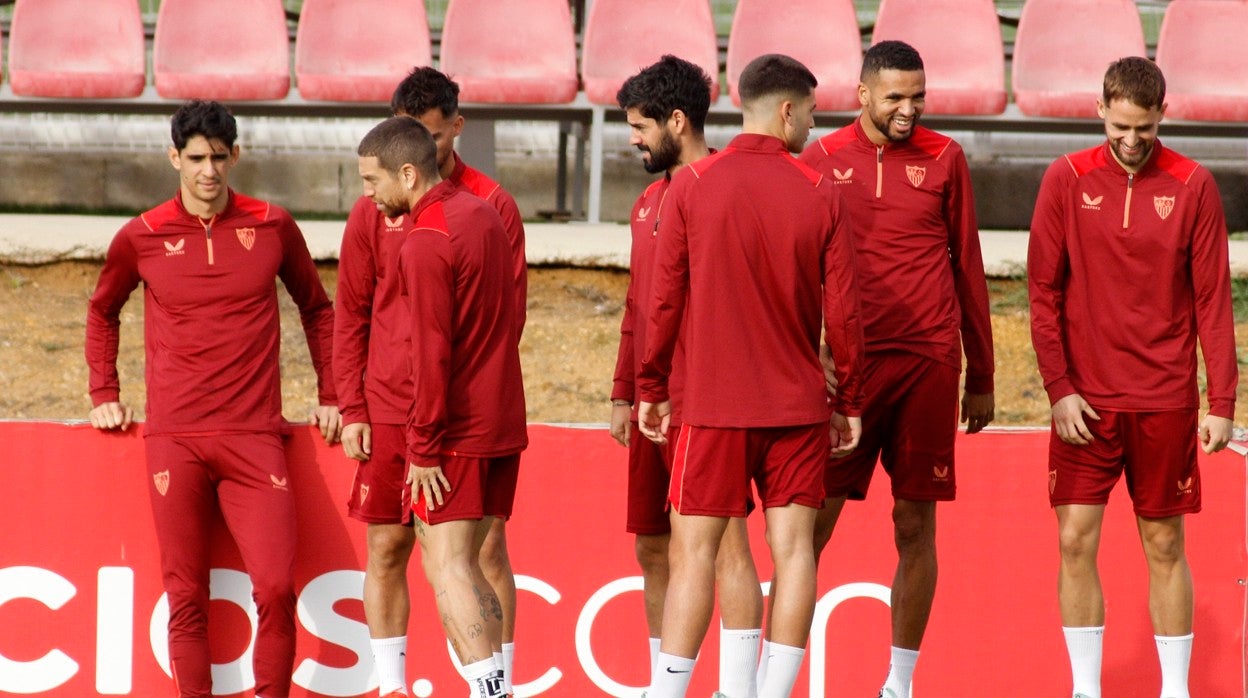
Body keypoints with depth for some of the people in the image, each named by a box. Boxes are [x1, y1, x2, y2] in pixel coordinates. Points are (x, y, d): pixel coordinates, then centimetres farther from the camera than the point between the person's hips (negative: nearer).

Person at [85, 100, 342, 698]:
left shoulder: (272, 227, 5)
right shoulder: (143, 237, 5)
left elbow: (316, 308, 20)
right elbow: (102, 311, 24)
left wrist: (329, 396, 15)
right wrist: (104, 395, 16)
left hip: (254, 438, 0)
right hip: (173, 440, 0)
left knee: (275, 586, -12)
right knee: (186, 597, 0)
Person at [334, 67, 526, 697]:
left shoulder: (492, 206, 2)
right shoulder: (373, 213, 7)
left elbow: (510, 308, 1)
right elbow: (350, 317, 9)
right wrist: (352, 410, 1)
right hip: (389, 408, 2)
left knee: (486, 547, -1)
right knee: (386, 548, 4)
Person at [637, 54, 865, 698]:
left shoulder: (693, 185, -3)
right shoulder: (819, 194, -1)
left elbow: (663, 299, -2)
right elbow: (842, 311, 0)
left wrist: (652, 390, 8)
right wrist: (849, 402, 10)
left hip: (714, 404, -1)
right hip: (799, 404, 1)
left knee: (695, 549, 1)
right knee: (792, 547, 4)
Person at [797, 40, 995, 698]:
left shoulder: (944, 158, 6)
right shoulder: (822, 160, 4)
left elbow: (968, 269, 11)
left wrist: (981, 379, 11)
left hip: (928, 365, 1)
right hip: (847, 364, -1)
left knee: (916, 526, 3)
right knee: (811, 523, -4)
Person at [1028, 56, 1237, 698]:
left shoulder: (1193, 186, -1)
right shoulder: (1068, 180, 0)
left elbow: (1213, 300, 1)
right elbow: (1043, 290, 2)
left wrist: (1221, 402, -3)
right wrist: (1059, 388, -6)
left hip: (1165, 403, 0)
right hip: (1085, 402, 0)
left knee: (1164, 547, 6)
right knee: (1076, 542, -3)